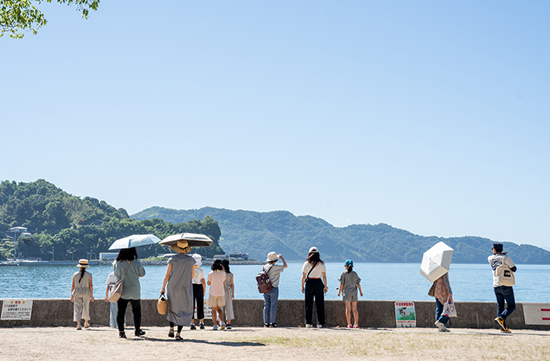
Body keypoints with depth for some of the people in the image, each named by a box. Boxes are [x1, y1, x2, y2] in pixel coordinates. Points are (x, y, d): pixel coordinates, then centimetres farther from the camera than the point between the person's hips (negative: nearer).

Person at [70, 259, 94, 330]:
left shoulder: (75, 275, 0)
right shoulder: (89, 275, -2)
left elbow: (73, 286, 1)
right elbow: (91, 286, -3)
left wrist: (72, 295, 9)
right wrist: (92, 295, 4)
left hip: (77, 293, 0)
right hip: (86, 292, 1)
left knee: (77, 309, -2)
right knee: (86, 308, 16)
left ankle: (78, 324, -18)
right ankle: (86, 323, 31)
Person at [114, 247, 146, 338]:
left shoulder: (117, 263, -6)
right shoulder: (137, 262, -10)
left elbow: (116, 275, 8)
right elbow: (142, 274, 2)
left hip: (121, 292, 1)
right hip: (134, 292, 0)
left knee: (120, 312, 6)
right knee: (137, 311, 15)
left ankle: (121, 331, 2)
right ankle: (137, 330, 23)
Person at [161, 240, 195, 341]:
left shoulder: (172, 260, -7)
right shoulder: (191, 260, -5)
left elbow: (167, 276, -5)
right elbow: (192, 276, 1)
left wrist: (163, 288, 6)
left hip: (173, 288, 1)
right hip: (186, 290, -1)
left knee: (172, 308, 23)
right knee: (184, 311, 7)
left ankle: (171, 329, 13)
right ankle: (178, 334, 0)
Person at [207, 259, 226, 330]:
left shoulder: (211, 273, -8)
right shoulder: (223, 273, -1)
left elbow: (208, 283, 3)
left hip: (213, 293, -3)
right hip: (221, 293, 3)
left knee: (214, 309, 3)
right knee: (219, 309, 15)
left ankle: (215, 325, -3)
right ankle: (222, 322, -6)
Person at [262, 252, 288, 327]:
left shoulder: (264, 267, 4)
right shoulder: (276, 267, -14)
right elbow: (285, 266, -1)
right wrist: (281, 257, 10)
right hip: (273, 289, -5)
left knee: (266, 306, 7)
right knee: (273, 306, 1)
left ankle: (266, 323, 6)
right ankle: (272, 322, 3)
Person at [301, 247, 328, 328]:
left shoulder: (306, 263, -1)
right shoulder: (321, 264, 0)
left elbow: (303, 277, -2)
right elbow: (324, 277, 0)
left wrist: (302, 286, 7)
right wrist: (325, 286, 9)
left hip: (309, 283, 0)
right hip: (318, 283, 0)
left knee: (309, 304, 6)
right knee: (319, 304, 6)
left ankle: (308, 323, 5)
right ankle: (320, 323, 6)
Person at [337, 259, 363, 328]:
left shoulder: (344, 274, -5)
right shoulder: (355, 274, 6)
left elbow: (342, 284, -8)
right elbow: (358, 284, 10)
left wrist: (339, 291, 1)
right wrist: (360, 291, 20)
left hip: (347, 292, -3)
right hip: (354, 292, 3)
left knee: (348, 309, 0)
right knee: (354, 309, 6)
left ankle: (349, 324, -1)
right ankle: (356, 324, 3)